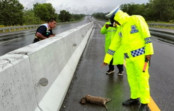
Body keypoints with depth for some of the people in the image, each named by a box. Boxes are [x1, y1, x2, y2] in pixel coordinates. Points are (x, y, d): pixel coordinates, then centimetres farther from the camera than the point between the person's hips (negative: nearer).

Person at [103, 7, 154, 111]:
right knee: (132, 78, 13)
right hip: (129, 57, 7)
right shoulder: (121, 29, 15)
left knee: (142, 79, -4)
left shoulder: (136, 19, -5)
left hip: (140, 54, -7)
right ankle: (135, 98, 29)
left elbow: (146, 34, -12)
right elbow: (114, 45, 14)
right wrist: (106, 59, 13)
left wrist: (149, 52, -18)